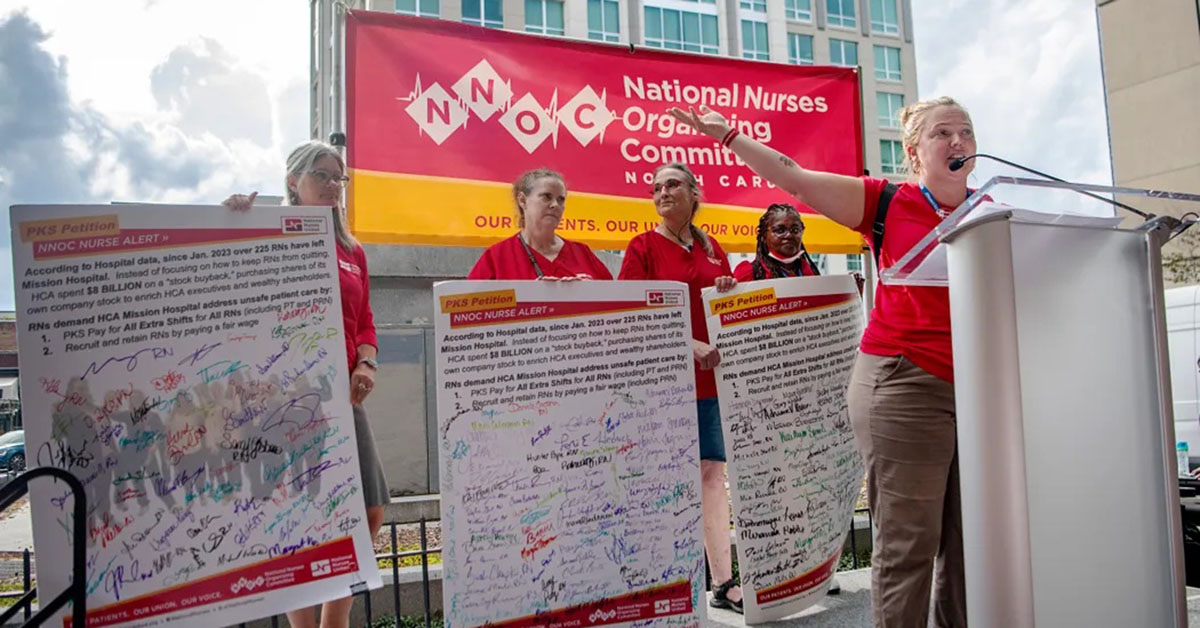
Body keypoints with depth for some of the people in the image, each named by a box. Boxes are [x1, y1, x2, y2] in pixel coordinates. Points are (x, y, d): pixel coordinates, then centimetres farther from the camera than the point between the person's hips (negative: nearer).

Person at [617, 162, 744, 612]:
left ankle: (724, 583, 13)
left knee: (712, 473, 6)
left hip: (709, 377, 5)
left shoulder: (712, 249, 14)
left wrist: (730, 293, -3)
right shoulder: (642, 247, -2)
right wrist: (691, 344, -20)